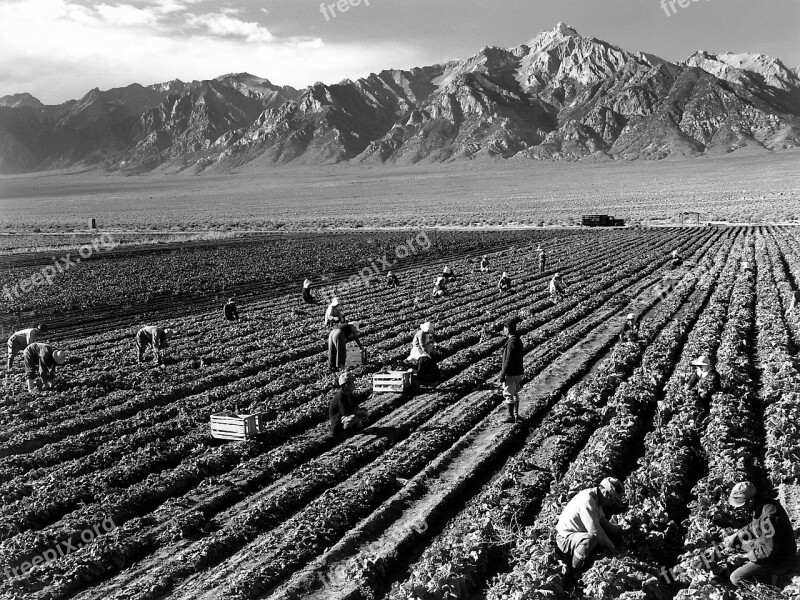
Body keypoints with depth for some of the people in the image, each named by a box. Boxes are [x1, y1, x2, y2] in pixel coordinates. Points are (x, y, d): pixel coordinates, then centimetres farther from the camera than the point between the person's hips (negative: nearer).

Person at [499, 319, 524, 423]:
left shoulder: (511, 343, -22)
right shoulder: (519, 341, 8)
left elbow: (508, 361, -23)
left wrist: (502, 375, -19)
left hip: (511, 374, -9)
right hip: (518, 372, 9)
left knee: (508, 395, -1)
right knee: (515, 394, 18)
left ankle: (511, 417, 4)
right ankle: (516, 414, 26)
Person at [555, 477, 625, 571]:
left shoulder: (596, 498, 3)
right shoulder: (587, 501, -28)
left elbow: (603, 522, 15)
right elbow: (594, 530, -29)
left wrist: (620, 531, 7)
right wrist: (612, 549, -17)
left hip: (580, 533, 10)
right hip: (565, 538, -10)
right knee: (591, 538, -38)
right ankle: (575, 572, -17)